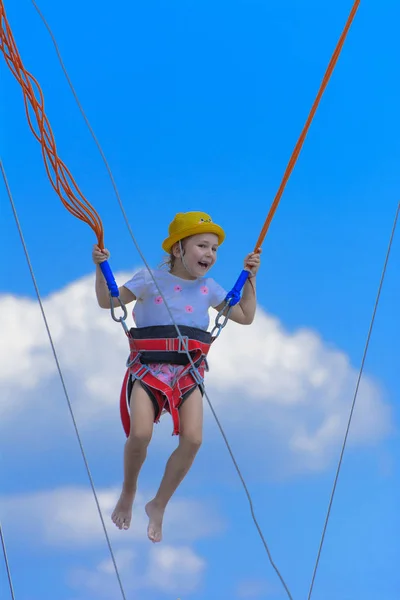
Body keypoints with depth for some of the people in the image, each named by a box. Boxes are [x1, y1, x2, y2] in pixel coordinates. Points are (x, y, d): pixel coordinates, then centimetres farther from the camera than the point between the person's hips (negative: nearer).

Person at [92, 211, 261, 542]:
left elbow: (245, 317, 19)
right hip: (148, 368, -3)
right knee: (140, 434, -26)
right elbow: (107, 301, 7)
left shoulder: (210, 289, 10)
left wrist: (250, 278, 12)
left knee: (192, 439, -21)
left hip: (188, 372, 3)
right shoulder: (150, 280, 1)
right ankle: (128, 493, 6)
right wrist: (100, 267, -8)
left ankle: (159, 505, 0)